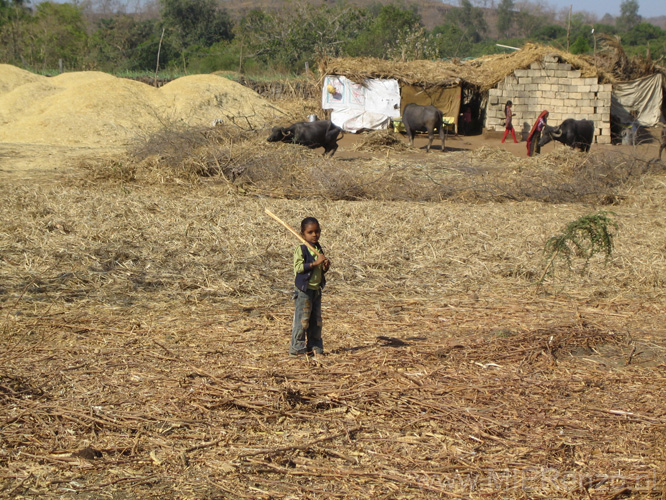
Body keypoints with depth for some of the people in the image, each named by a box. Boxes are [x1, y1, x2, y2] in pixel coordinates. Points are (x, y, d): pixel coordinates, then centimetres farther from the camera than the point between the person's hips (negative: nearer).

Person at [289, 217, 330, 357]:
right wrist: (315, 263, -24)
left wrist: (325, 266, -1)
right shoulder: (301, 249, -10)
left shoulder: (318, 249, 14)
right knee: (302, 319, -6)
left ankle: (315, 345, 19)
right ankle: (298, 346, 1)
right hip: (304, 289, -8)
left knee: (316, 319, 11)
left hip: (316, 289, 8)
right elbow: (298, 267, -20)